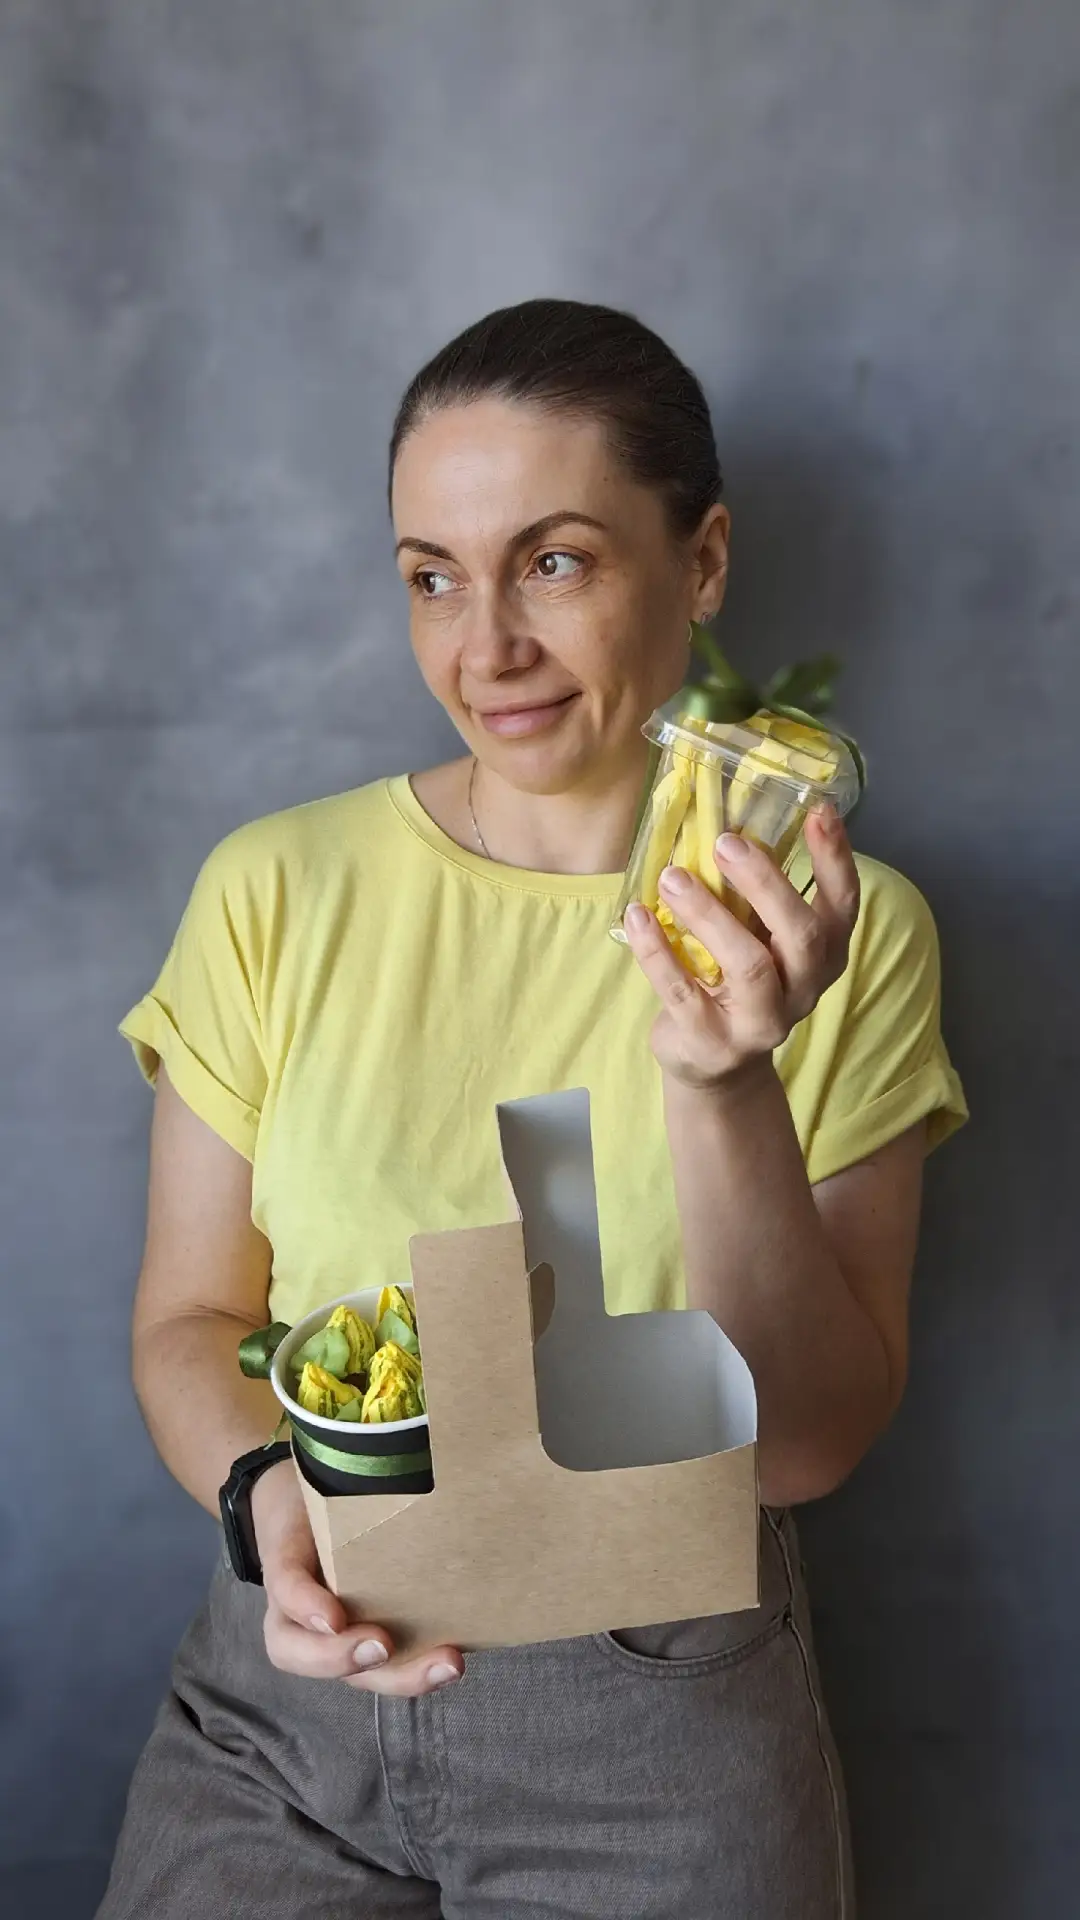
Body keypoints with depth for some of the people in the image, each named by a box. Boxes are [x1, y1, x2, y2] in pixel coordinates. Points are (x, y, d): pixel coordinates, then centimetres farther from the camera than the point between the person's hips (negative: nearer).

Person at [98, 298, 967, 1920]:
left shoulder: (842, 931, -7)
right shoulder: (277, 892, -4)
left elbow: (804, 1448, -10)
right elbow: (188, 1321, 1)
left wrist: (722, 1084, -25)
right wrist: (273, 1497, -20)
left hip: (660, 1723, -1)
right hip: (294, 1682, 1)